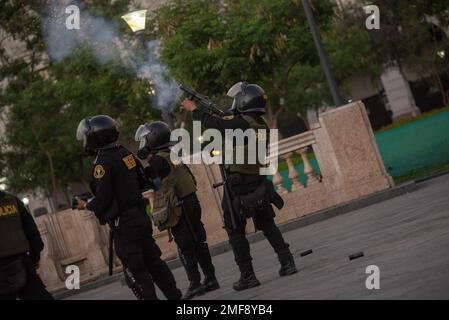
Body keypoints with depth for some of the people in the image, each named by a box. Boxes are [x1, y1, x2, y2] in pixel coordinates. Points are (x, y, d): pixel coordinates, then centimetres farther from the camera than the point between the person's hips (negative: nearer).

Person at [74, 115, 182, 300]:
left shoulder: (103, 163, -17)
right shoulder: (125, 153, 7)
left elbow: (102, 201, -17)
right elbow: (143, 183, 15)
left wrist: (85, 205, 1)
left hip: (123, 225, -8)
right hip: (141, 217, 8)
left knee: (135, 271, 0)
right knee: (153, 262, 15)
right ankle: (174, 296, 18)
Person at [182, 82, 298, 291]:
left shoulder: (240, 123, -15)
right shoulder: (262, 126, 7)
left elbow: (212, 123, -4)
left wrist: (194, 109, 11)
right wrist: (227, 116, 24)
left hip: (238, 185, -6)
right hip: (258, 184, 7)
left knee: (236, 232, 3)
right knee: (268, 226, 18)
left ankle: (247, 276, 1)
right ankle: (287, 262, 11)